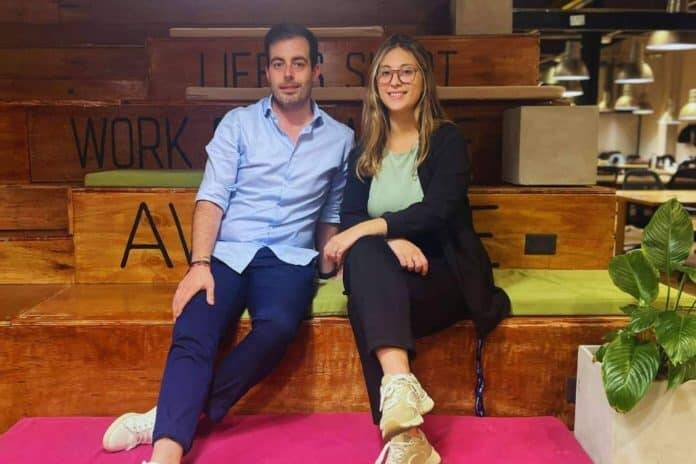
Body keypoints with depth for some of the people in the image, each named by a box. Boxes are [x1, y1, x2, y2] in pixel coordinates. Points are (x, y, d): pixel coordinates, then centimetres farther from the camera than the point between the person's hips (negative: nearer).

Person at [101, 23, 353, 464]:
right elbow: (212, 196, -1)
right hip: (227, 251, 0)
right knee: (192, 336, -28)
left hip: (290, 258, 0)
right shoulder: (238, 123, 8)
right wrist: (200, 263, -15)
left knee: (278, 325, -33)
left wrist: (327, 263, 3)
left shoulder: (340, 138, 12)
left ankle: (168, 419, -22)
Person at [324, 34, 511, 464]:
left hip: (443, 273, -3)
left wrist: (368, 229, -24)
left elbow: (439, 210, -15)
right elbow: (350, 217, 0)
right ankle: (403, 407, -44)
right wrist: (393, 239, -21)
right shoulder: (365, 150, 13)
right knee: (365, 254, -32)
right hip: (384, 277, 3)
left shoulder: (447, 139, 2)